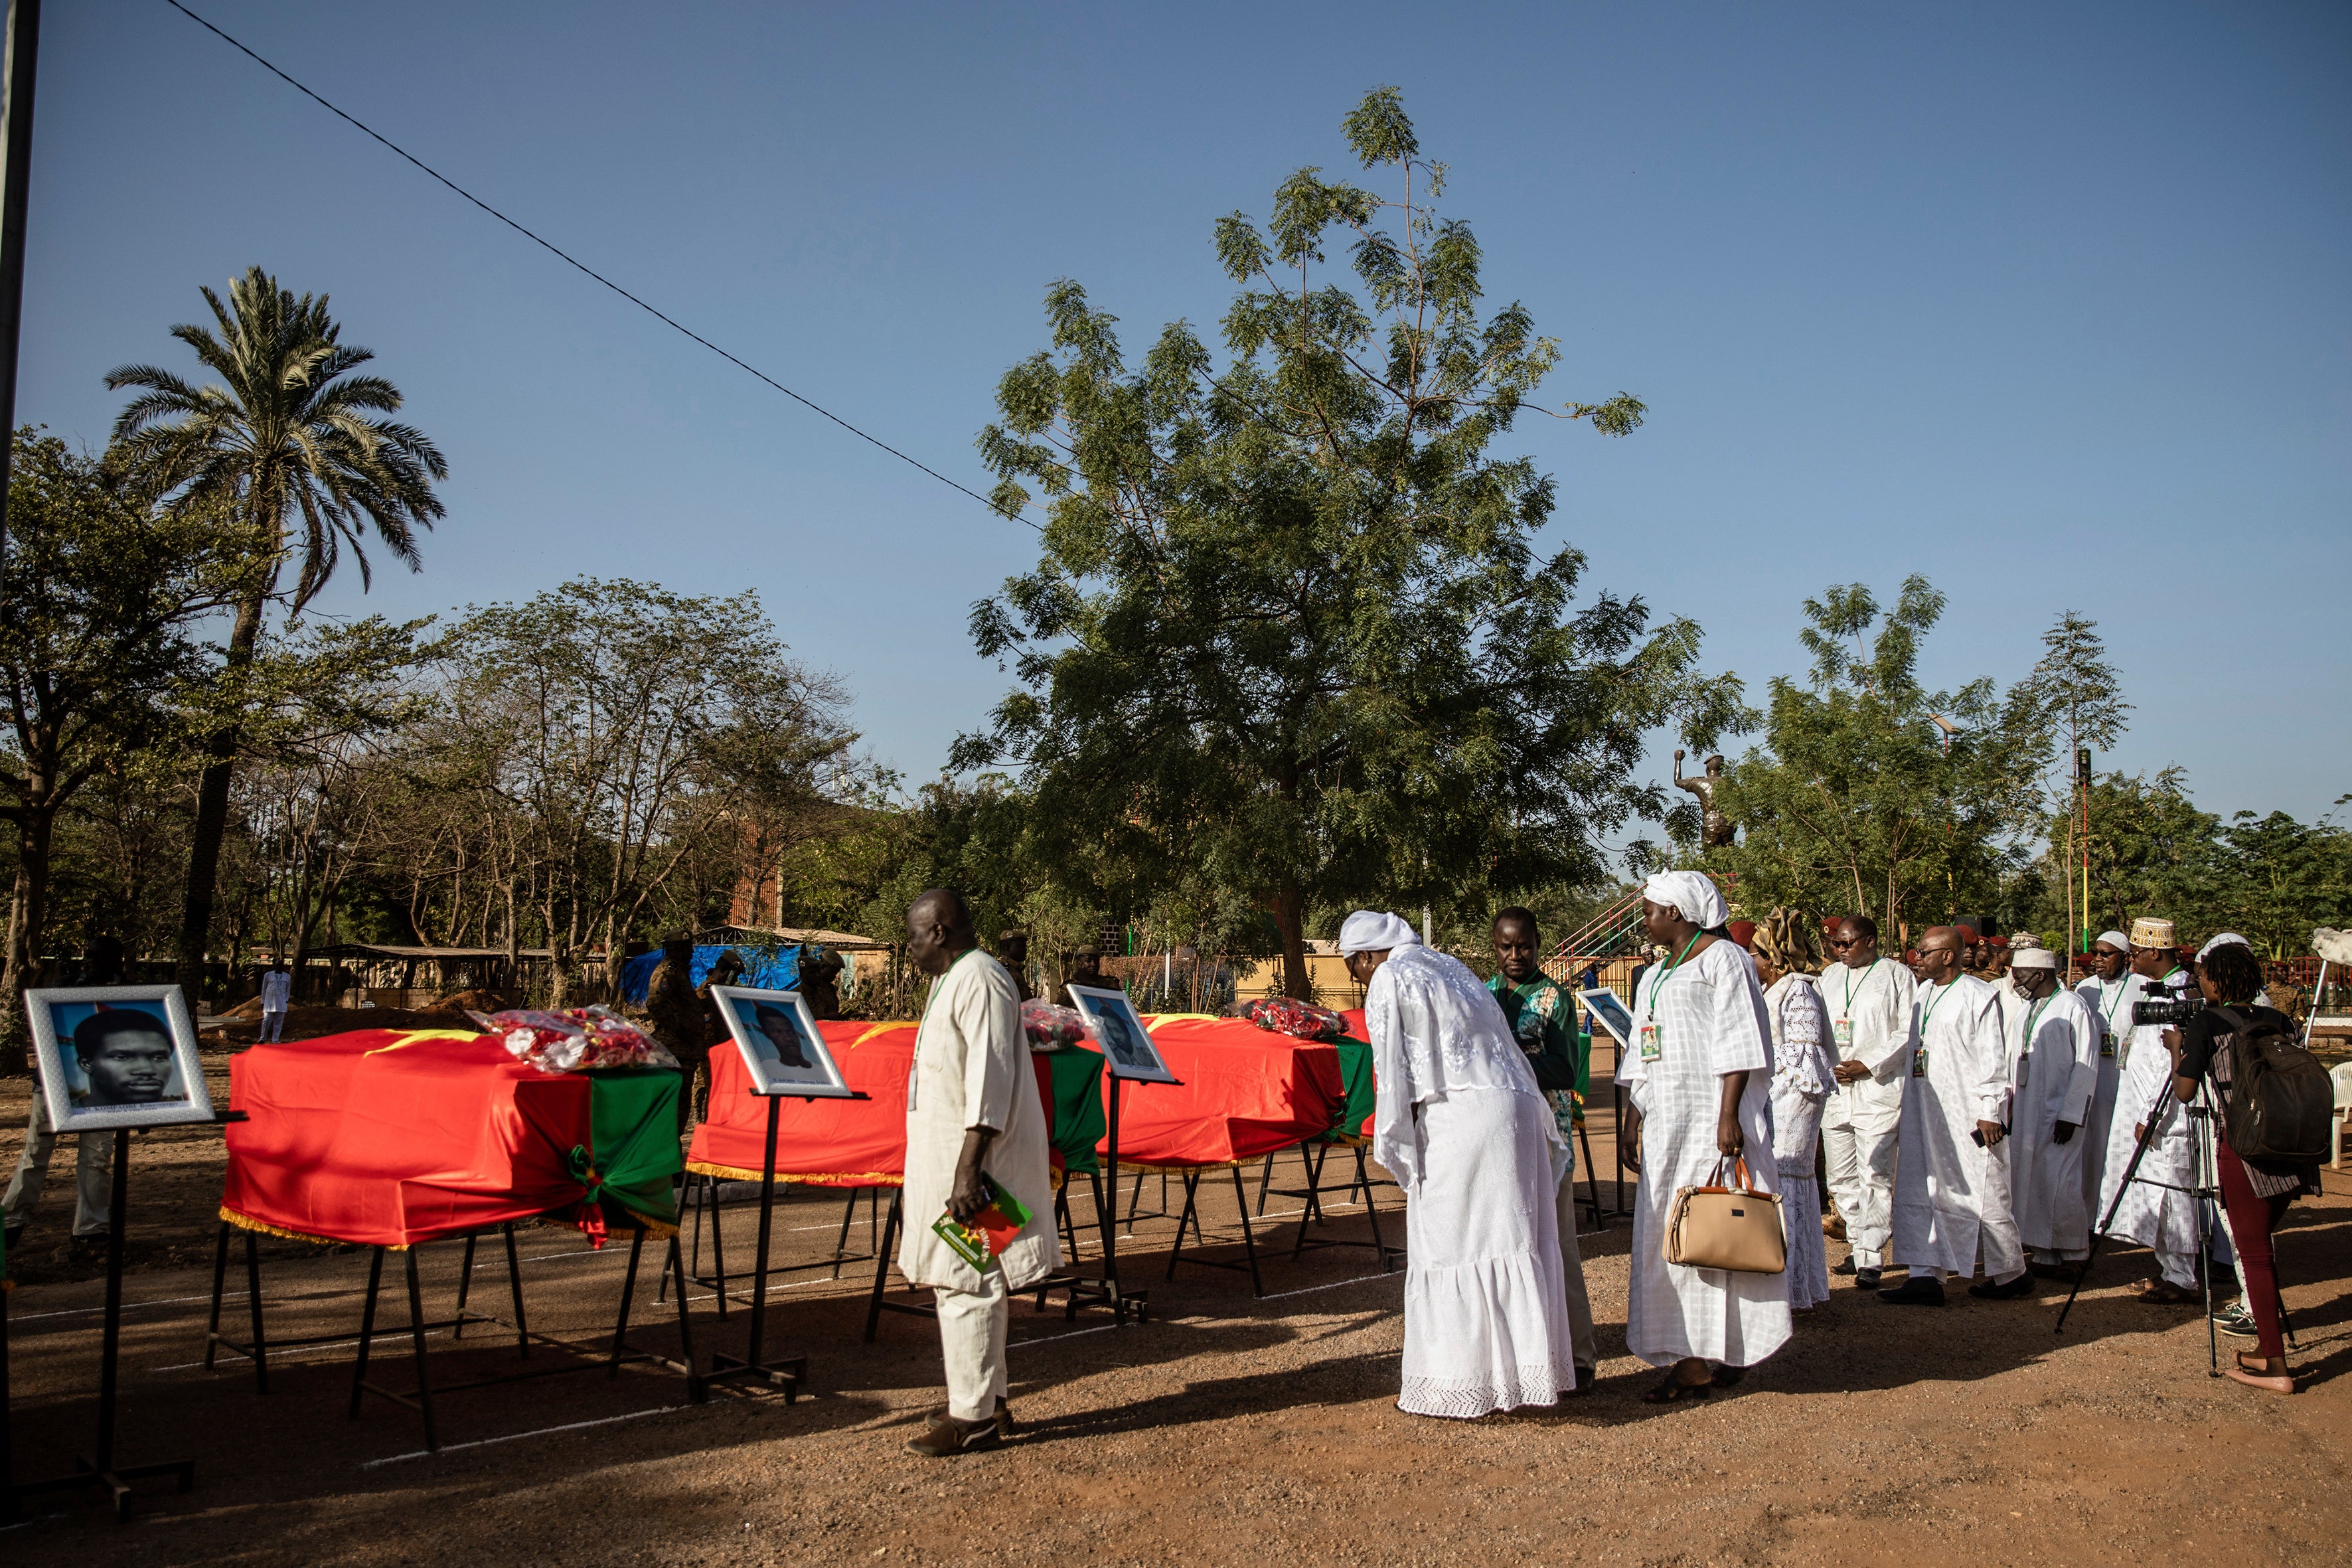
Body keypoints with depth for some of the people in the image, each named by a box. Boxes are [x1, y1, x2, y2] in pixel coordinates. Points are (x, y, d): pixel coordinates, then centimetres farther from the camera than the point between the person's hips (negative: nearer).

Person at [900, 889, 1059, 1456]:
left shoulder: (981, 982, -16)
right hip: (946, 1155, 11)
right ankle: (986, 1400, 25)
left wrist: (968, 1168, -26)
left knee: (966, 1283, -6)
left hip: (972, 1158, -11)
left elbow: (990, 1080, -23)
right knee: (963, 1282, 15)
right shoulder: (955, 980, 17)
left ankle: (973, 1417, 1)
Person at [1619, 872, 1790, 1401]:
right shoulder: (1655, 977, 20)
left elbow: (1738, 1044, -13)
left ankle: (1721, 1355, 0)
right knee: (1667, 1236, 5)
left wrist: (1729, 1116, -20)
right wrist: (1633, 1120, 15)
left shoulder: (1722, 959, -5)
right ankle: (1692, 1357, 10)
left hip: (1712, 1119, -8)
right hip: (1667, 1124, 8)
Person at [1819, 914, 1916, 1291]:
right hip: (1834, 1090, 6)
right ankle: (1859, 1246, 20)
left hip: (1878, 1089, -6)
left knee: (1875, 1177, -8)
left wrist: (1868, 1065, -13)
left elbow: (1909, 1033, -6)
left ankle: (1871, 1260, -5)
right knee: (1842, 1177, 8)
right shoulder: (1829, 977, 17)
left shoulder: (1897, 976, 0)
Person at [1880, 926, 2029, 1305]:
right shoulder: (1925, 994, 13)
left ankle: (2011, 1274, 19)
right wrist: (1908, 1109, 15)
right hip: (1925, 1114, 8)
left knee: (1980, 1196, 2)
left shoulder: (1978, 996, -10)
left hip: (1967, 1115, -7)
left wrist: (1990, 1112, -15)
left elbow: (1993, 1058, -12)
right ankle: (1927, 1277, 4)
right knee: (1919, 1195, 3)